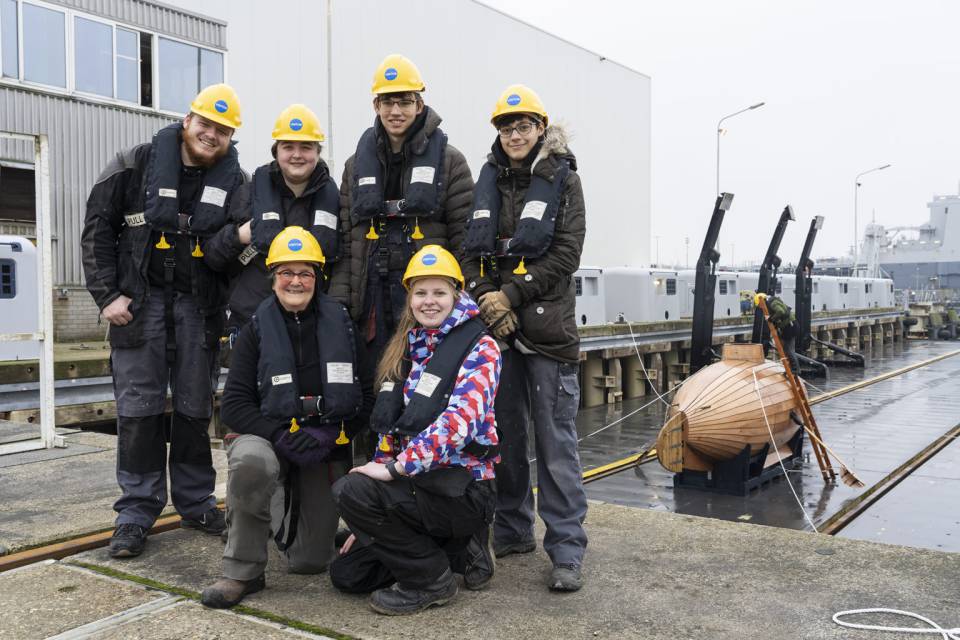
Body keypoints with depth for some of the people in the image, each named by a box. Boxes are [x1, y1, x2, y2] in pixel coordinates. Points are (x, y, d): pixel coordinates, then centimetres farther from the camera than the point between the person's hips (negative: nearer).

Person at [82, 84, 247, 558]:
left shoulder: (236, 182, 4)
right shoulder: (136, 167, -1)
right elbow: (97, 230, 1)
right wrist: (107, 295, -5)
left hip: (199, 306, 2)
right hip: (140, 301, -1)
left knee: (196, 408, 8)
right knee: (139, 408, 0)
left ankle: (196, 502, 21)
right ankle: (137, 511, 9)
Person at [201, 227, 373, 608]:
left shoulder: (340, 324, 2)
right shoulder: (257, 330, -1)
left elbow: (365, 395, 2)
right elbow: (233, 405, -6)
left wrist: (333, 434, -16)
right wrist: (280, 434, -22)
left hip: (327, 448, 2)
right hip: (270, 437, -1)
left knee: (310, 562, 4)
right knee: (251, 461, -39)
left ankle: (293, 516, 41)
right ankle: (242, 573, -18)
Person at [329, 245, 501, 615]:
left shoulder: (479, 348, -9)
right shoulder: (406, 350, 12)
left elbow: (460, 420, -24)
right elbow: (391, 431, 13)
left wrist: (395, 468, -26)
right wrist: (370, 519, 11)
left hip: (464, 489, -8)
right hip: (419, 484, 8)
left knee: (351, 490, -26)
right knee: (346, 574, 4)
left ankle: (431, 579, -7)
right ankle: (455, 550, 15)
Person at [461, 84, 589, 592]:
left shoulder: (563, 180, 4)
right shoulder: (487, 181, 14)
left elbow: (566, 253, -5)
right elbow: (468, 249, 9)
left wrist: (511, 295, -12)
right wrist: (486, 300, -7)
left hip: (546, 325, -4)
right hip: (494, 324, 4)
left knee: (556, 439, -4)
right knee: (503, 434, 10)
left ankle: (566, 550, 3)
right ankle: (512, 531, 24)